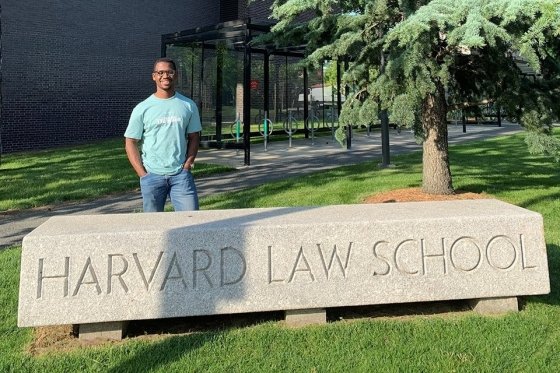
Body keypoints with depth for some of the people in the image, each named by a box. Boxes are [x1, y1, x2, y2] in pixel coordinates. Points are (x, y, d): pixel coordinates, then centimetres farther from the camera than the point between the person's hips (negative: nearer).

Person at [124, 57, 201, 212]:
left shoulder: (188, 105, 4)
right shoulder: (142, 108, 0)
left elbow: (194, 137, 10)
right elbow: (130, 143, 2)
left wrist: (188, 163, -2)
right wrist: (143, 174, -6)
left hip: (181, 173, 1)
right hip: (152, 175, 0)